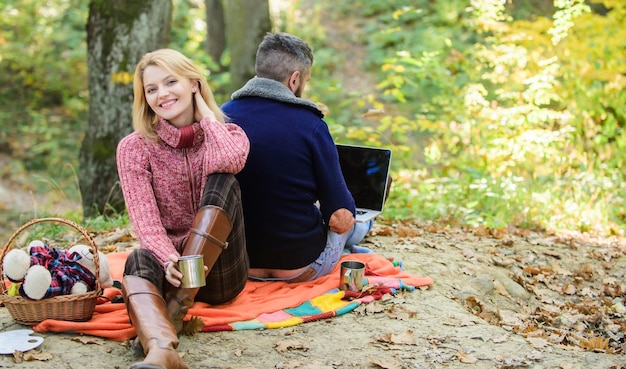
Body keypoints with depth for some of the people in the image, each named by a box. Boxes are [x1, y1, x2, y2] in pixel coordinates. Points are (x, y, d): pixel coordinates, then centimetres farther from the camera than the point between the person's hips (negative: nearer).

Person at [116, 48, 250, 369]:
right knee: (139, 261, -35)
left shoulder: (229, 135, 5)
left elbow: (228, 163, -22)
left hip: (219, 269, 1)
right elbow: (144, 218, -12)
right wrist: (170, 260, -31)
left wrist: (207, 114, -5)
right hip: (166, 261, 0)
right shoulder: (134, 147, 2)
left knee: (223, 182, -23)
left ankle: (178, 305, -32)